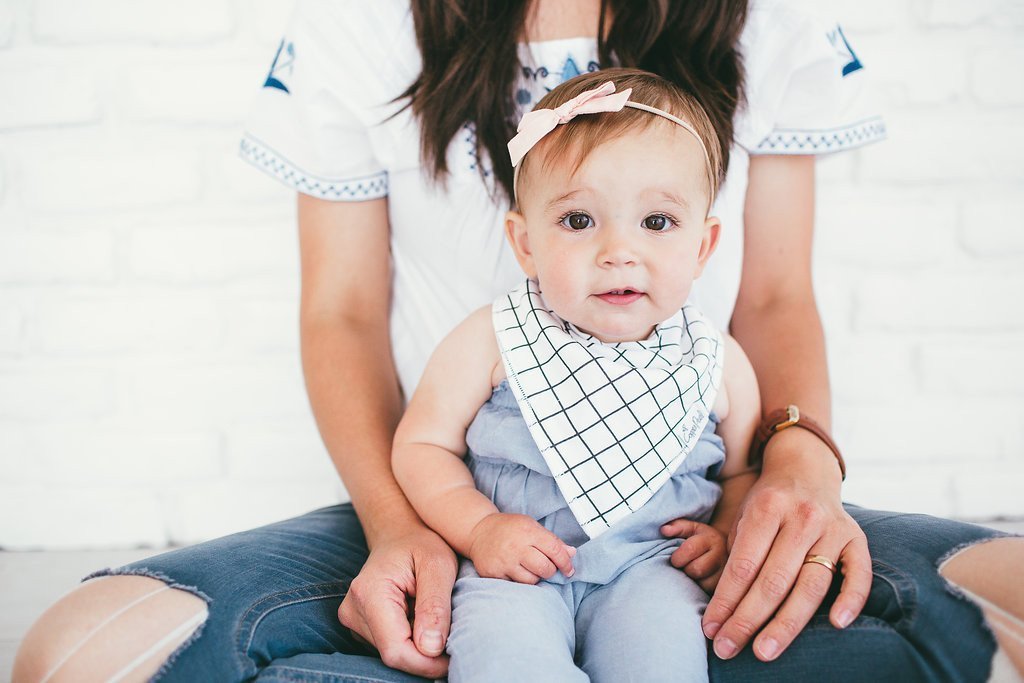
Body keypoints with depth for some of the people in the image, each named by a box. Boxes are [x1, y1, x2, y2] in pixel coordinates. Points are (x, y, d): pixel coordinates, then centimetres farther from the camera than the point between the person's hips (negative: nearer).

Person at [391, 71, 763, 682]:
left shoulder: (718, 363, 2)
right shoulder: (491, 344, -4)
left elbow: (744, 470, 17)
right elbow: (422, 444, 4)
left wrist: (729, 532, -4)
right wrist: (479, 527, -11)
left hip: (651, 564, 2)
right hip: (515, 566, -1)